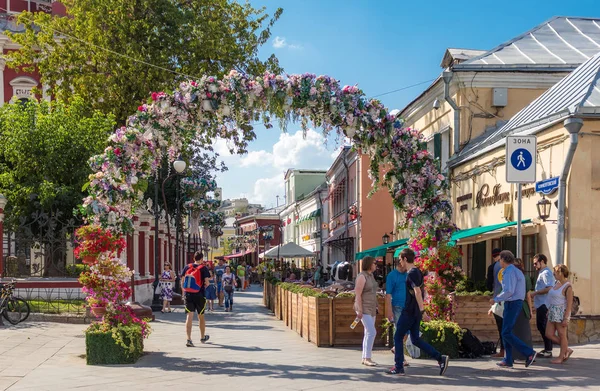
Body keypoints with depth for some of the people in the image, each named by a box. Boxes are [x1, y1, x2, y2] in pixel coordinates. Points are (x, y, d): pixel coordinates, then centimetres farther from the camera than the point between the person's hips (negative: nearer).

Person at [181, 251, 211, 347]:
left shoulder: (187, 267, 4)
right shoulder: (203, 268, -4)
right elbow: (206, 282, -10)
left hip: (188, 295, 2)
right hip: (200, 295, -1)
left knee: (189, 317, -2)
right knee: (201, 316, 15)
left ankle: (189, 339, -12)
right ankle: (203, 337, 31)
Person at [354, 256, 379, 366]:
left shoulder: (371, 275, 12)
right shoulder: (362, 276, -15)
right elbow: (358, 294, -19)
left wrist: (375, 307, 18)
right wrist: (360, 310, -22)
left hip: (371, 309, 9)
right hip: (364, 309, -9)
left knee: (368, 333, 9)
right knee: (372, 332, -16)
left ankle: (365, 358, 13)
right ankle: (367, 358, -13)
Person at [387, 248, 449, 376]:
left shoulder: (411, 273, -14)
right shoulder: (418, 272, 15)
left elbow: (417, 292, -23)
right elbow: (423, 291, 22)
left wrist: (422, 311, -27)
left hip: (409, 311, -9)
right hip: (416, 312, 9)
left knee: (398, 337, 2)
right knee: (415, 339, 11)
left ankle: (398, 368, 5)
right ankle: (440, 358, 3)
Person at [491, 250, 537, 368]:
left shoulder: (510, 272, -15)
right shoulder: (516, 271, 18)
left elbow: (509, 291, -22)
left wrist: (496, 299, -11)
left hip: (512, 304, -10)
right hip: (516, 302, 10)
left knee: (506, 333, -10)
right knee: (506, 333, 10)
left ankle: (529, 353, -11)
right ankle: (508, 360, 9)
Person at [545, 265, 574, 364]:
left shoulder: (567, 287, -14)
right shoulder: (557, 283, 11)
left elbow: (569, 304, -16)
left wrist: (566, 318, -19)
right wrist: (549, 310, 19)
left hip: (561, 312, -9)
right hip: (553, 312, 9)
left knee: (561, 335, 1)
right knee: (549, 334, 8)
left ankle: (561, 357, 11)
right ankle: (567, 349, 21)